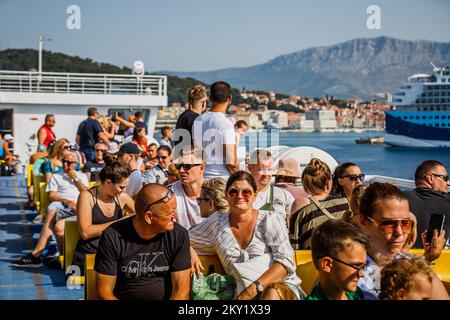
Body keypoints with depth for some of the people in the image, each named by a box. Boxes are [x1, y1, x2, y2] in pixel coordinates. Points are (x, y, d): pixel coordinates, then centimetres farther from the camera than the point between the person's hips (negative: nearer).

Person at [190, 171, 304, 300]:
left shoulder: (271, 220, -1)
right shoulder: (216, 223, 6)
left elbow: (286, 261, -11)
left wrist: (256, 287, -24)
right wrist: (190, 251, -5)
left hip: (281, 286, -1)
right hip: (241, 293, 1)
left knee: (271, 293, -36)